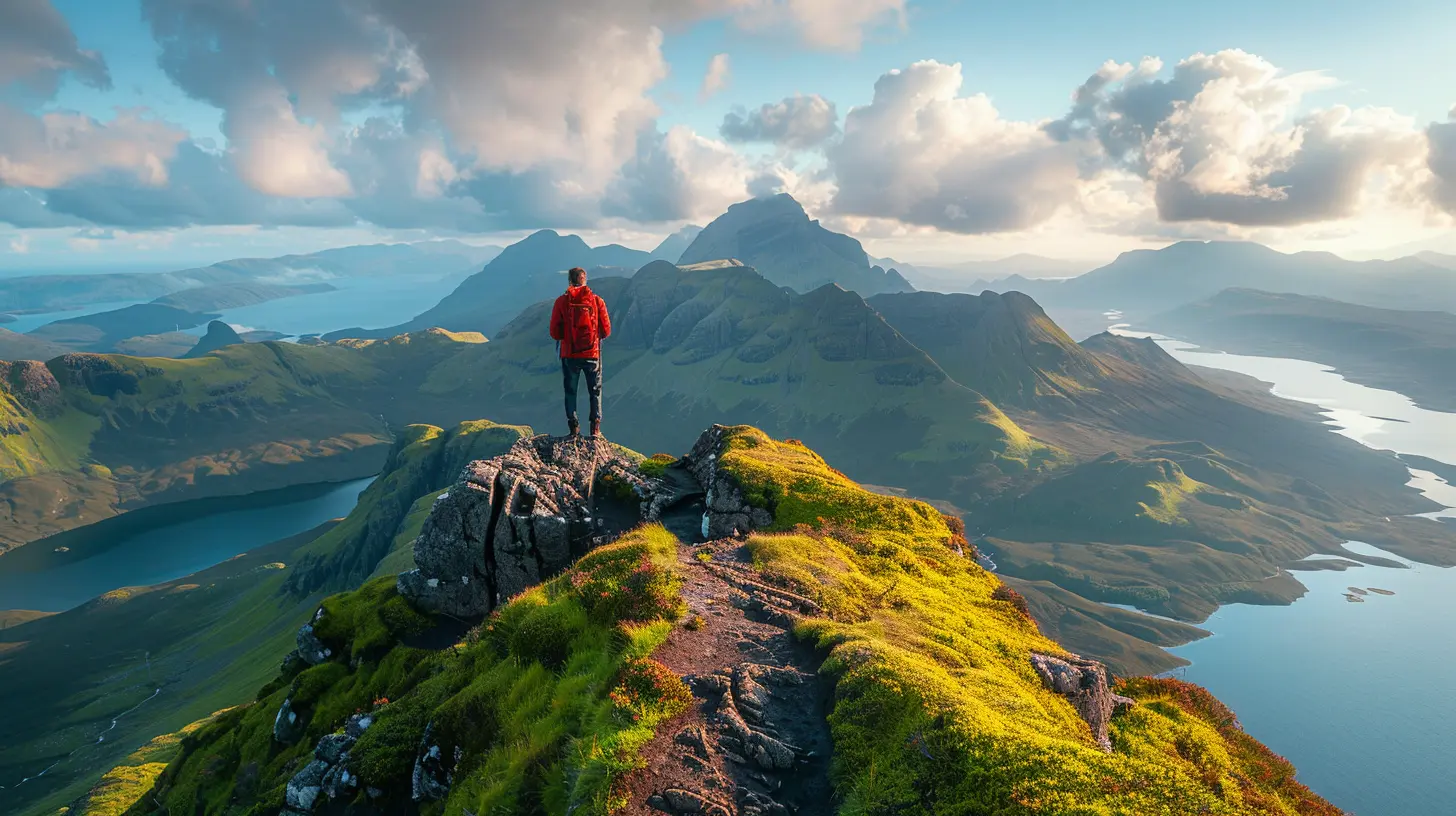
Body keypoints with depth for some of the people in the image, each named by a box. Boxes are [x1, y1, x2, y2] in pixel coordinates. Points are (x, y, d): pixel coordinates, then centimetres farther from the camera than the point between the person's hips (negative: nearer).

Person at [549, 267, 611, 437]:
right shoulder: (597, 301, -4)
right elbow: (606, 331, -1)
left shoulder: (561, 302, -5)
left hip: (569, 354, 0)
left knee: (571, 392, 12)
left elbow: (554, 333, -5)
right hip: (592, 353, 0)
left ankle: (574, 428, 11)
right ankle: (595, 428, 9)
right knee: (595, 391, 13)